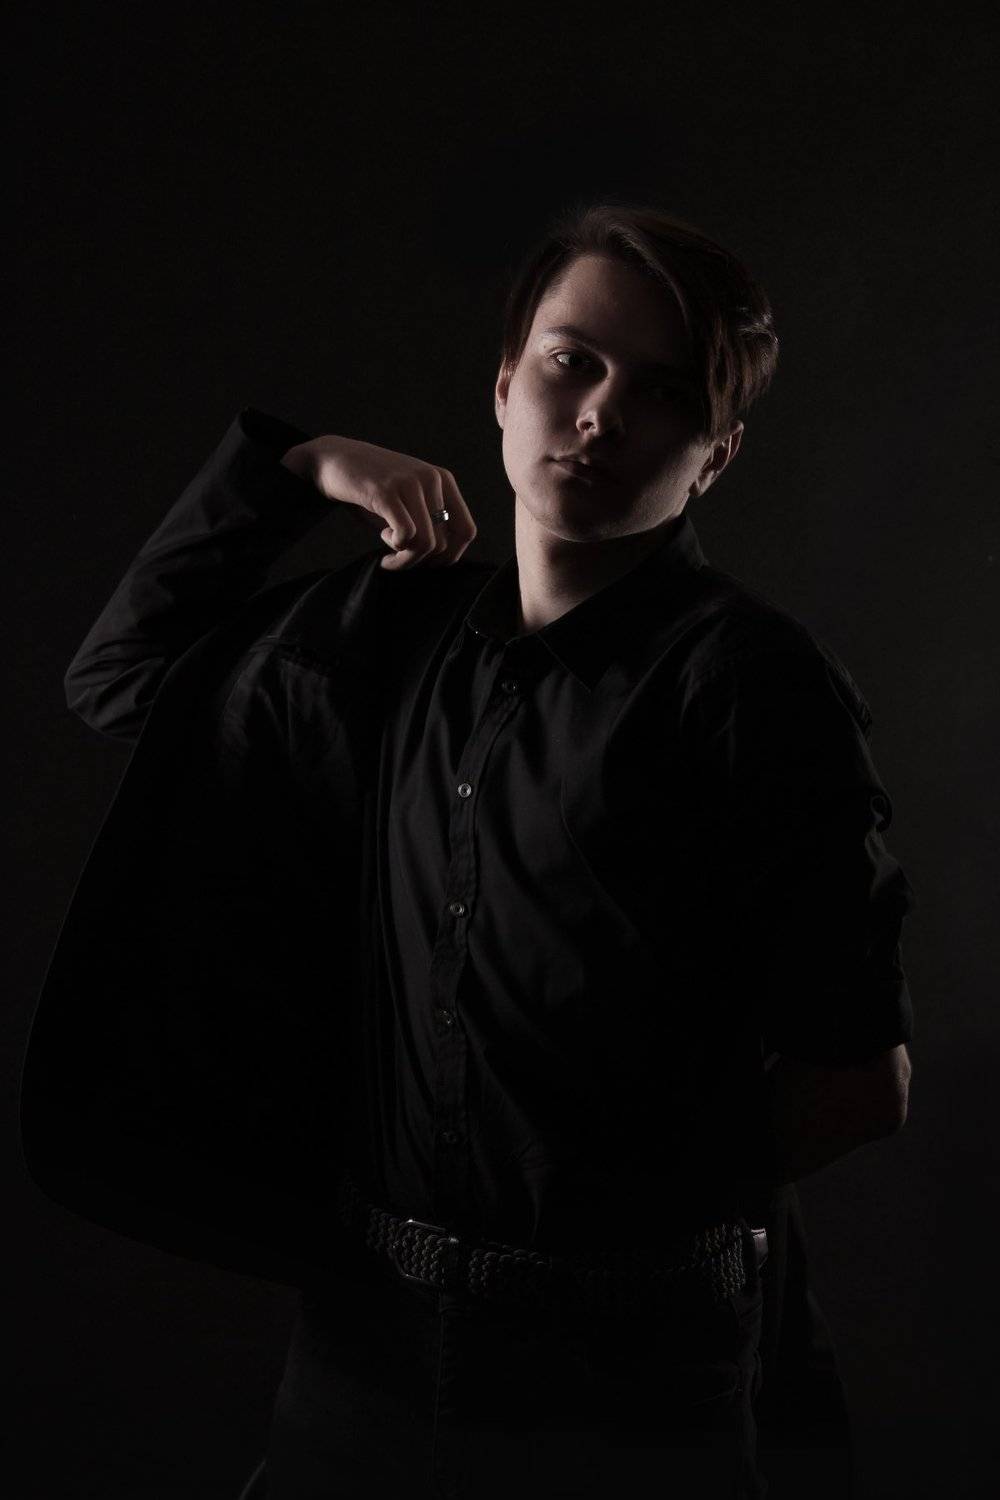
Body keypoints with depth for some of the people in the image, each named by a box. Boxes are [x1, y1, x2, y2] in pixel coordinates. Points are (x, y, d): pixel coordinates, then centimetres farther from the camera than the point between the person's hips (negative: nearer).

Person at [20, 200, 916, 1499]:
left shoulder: (751, 682, -12)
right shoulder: (397, 636, 4)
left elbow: (864, 1085, -9)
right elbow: (119, 676, 17)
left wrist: (629, 1190, 3)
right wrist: (290, 467, 6)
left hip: (630, 1359, -4)